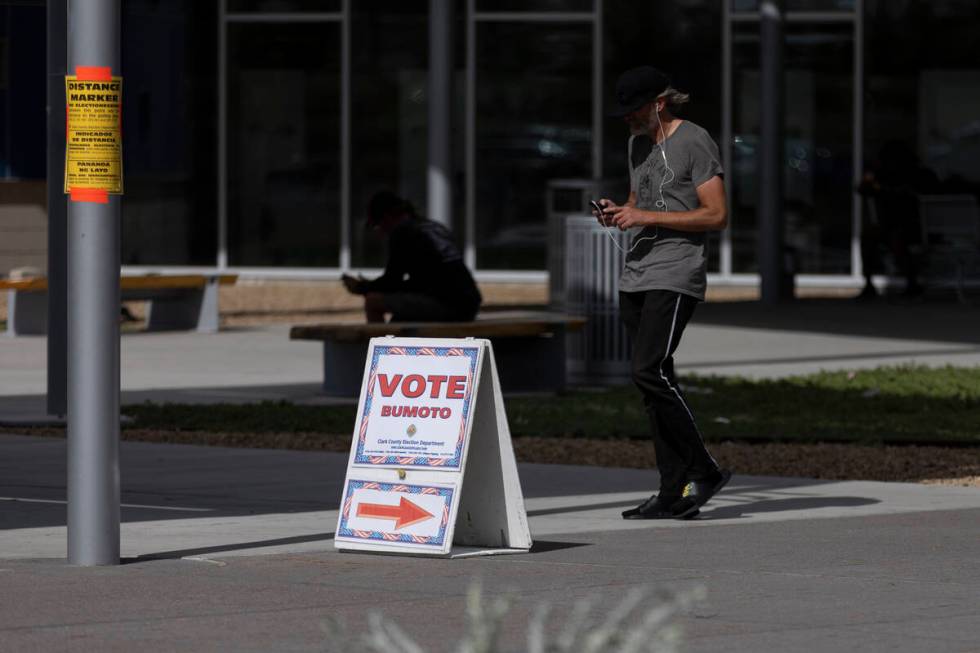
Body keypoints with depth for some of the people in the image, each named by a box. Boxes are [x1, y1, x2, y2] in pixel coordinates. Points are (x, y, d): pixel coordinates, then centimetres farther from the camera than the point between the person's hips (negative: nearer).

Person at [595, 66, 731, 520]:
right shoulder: (638, 142, 17)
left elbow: (717, 215, -12)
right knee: (655, 382, 4)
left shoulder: (694, 142, -7)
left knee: (649, 371, -18)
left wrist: (646, 217, -15)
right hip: (636, 277, 8)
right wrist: (617, 213, 6)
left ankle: (702, 472, -8)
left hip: (675, 277, -8)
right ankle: (675, 493, 6)